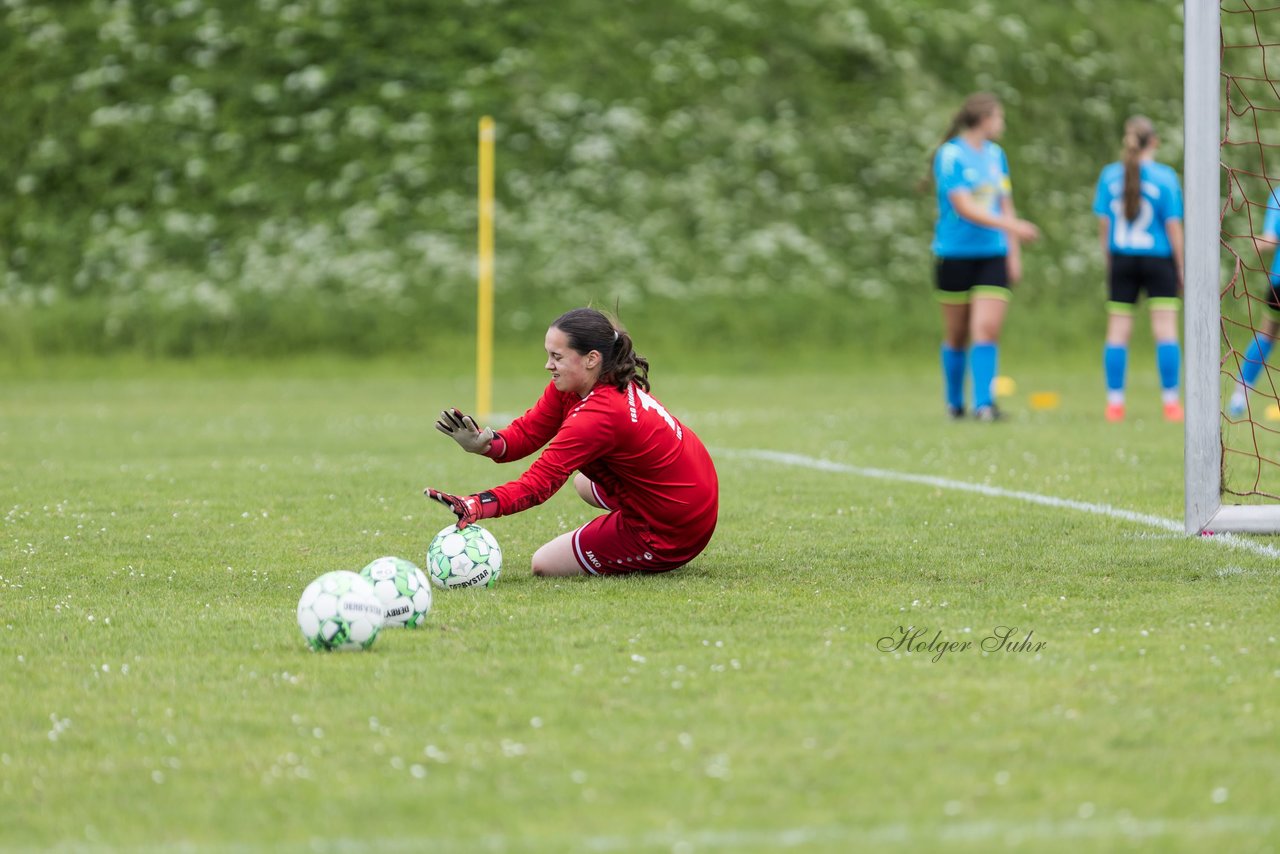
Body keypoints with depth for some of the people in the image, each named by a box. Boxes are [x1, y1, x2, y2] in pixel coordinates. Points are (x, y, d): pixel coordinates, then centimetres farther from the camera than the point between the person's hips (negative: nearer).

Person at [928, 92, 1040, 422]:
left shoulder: (995, 155, 11)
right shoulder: (950, 155, -10)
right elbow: (964, 207, -18)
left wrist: (1014, 251, 12)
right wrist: (1012, 226, -23)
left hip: (993, 257, 4)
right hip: (955, 255, -4)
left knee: (987, 329, -11)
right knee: (957, 335, 5)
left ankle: (984, 404, -15)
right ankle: (955, 403, 21)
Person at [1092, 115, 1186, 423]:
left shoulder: (1110, 175, -1)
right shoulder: (1164, 177, -9)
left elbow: (1103, 224, 4)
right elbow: (1173, 225, -8)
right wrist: (1181, 268, 0)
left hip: (1122, 259, 3)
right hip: (1158, 259, -3)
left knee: (1117, 333, 6)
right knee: (1166, 331, 0)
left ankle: (1115, 403, 4)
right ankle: (1171, 403, -1)